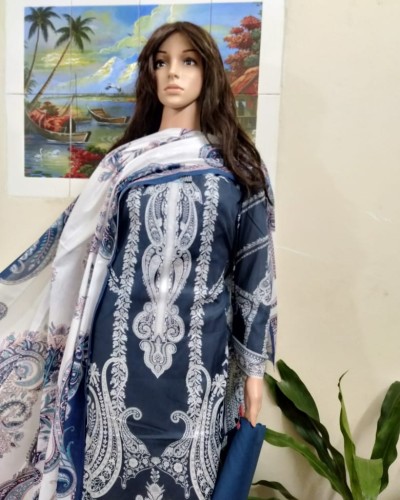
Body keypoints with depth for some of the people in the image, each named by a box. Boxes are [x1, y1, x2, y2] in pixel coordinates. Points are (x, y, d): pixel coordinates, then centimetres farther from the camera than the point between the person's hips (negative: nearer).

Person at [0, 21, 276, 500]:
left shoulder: (236, 166, 1)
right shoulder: (123, 162, 6)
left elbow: (253, 270, 0)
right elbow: (74, 246, 11)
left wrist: (254, 366, 0)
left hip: (197, 354, -1)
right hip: (122, 351, 2)